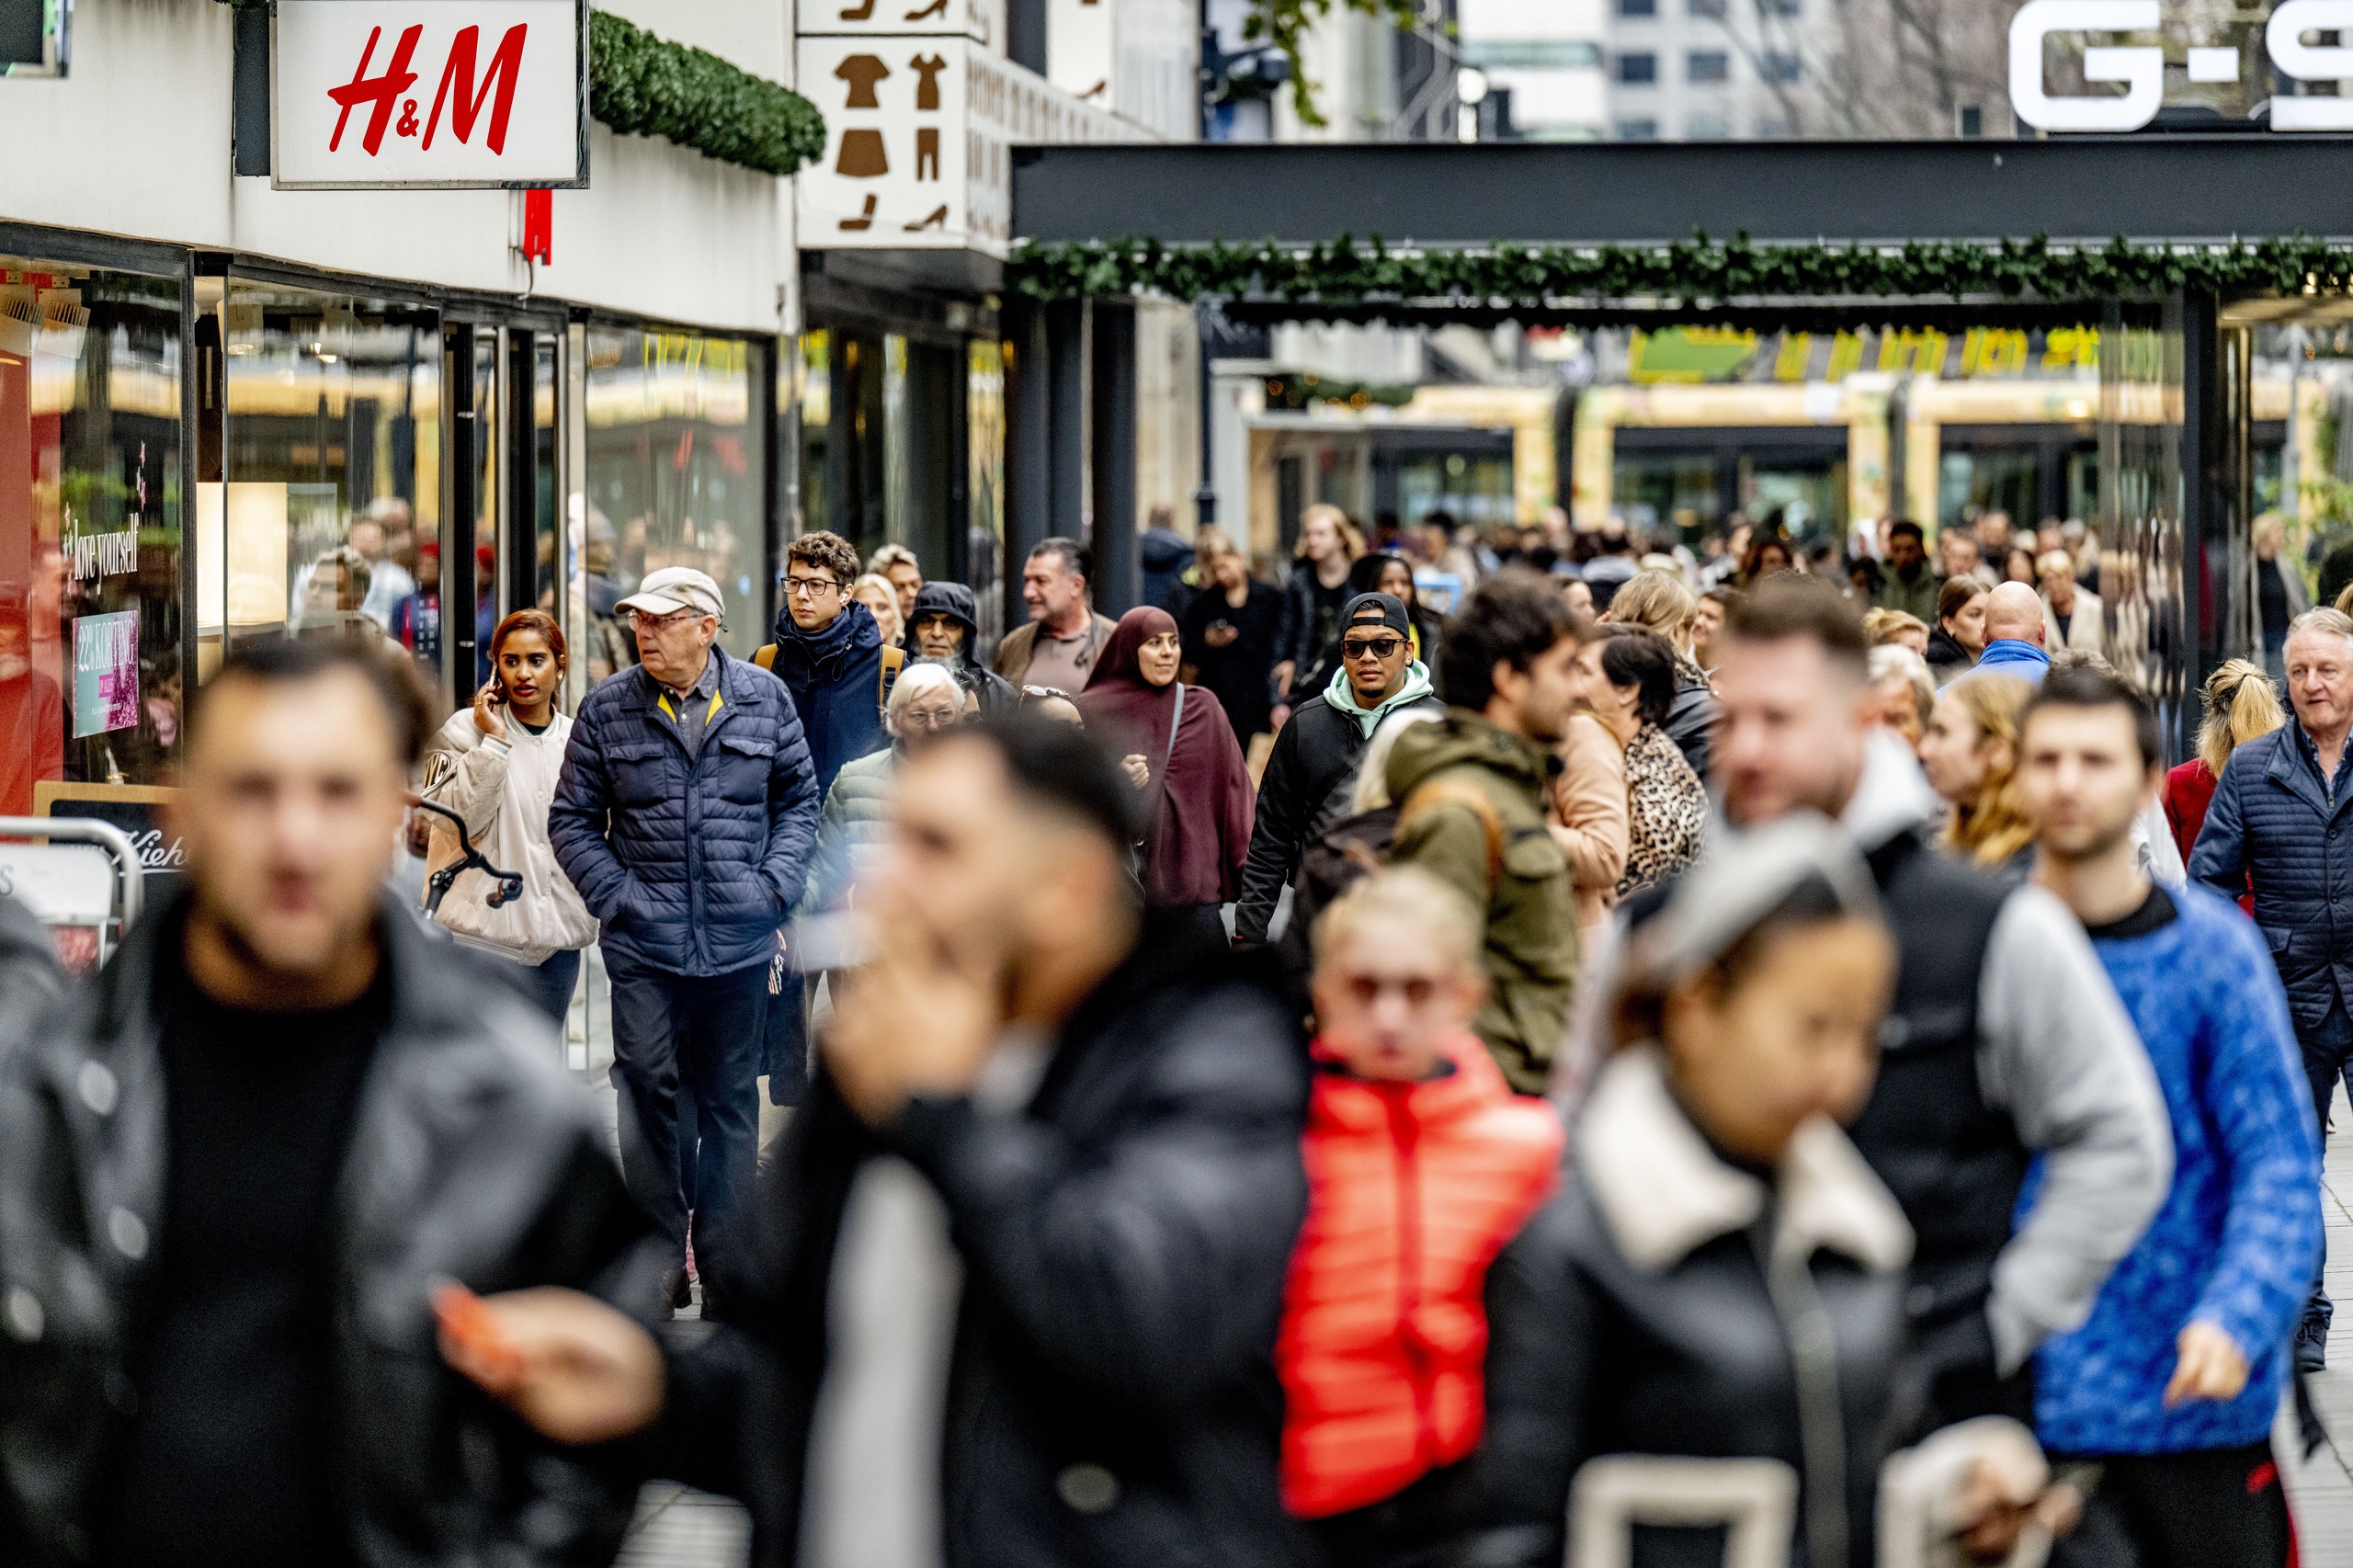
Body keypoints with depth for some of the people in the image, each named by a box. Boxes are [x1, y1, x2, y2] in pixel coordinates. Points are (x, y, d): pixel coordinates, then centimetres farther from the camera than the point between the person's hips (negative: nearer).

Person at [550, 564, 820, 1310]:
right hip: (643, 939, -1)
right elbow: (572, 819, 5)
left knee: (730, 1095, 8)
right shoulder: (606, 708, 1)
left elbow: (799, 798, 11)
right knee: (647, 1088, -4)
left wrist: (776, 885, -2)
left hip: (739, 938, 1)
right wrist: (614, 896, -6)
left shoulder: (764, 698, 3)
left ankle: (724, 1260, 17)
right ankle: (660, 1251, 6)